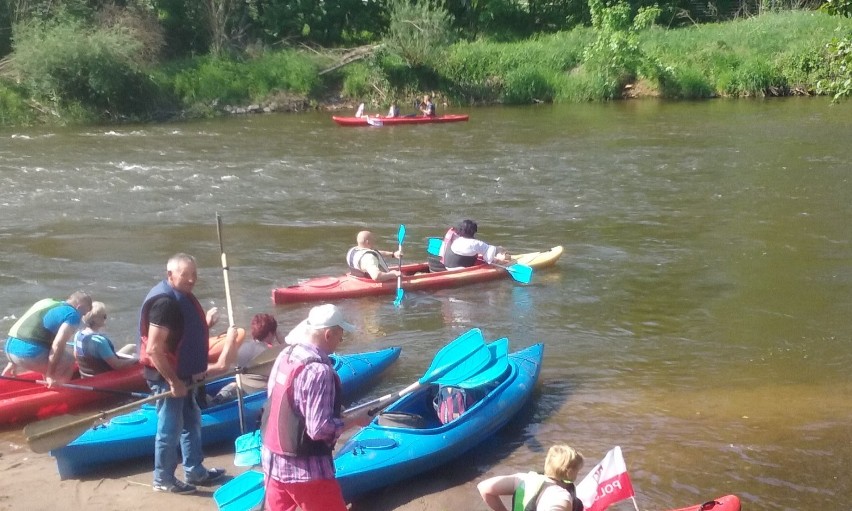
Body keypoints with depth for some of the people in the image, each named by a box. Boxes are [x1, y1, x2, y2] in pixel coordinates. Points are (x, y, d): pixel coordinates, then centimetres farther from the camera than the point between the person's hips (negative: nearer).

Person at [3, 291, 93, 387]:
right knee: (69, 360, 12)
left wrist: (13, 361, 25)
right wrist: (50, 375, -10)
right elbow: (58, 345, -15)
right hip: (31, 353, -8)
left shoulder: (47, 302, 21)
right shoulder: (73, 315, -2)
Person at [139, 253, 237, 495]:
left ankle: (195, 472, 34)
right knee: (170, 429, 3)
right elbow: (153, 349, -28)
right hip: (166, 377, -10)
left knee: (191, 421, 20)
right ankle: (163, 480, 19)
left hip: (180, 374, 10)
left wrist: (205, 323, 6)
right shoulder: (165, 302, -25)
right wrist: (173, 382, -24)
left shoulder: (181, 296, 7)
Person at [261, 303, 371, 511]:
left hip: (273, 460, 8)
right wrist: (355, 420, -9)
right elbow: (319, 429, -23)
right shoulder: (318, 371, -23)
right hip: (305, 470, -8)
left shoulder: (286, 356, 3)